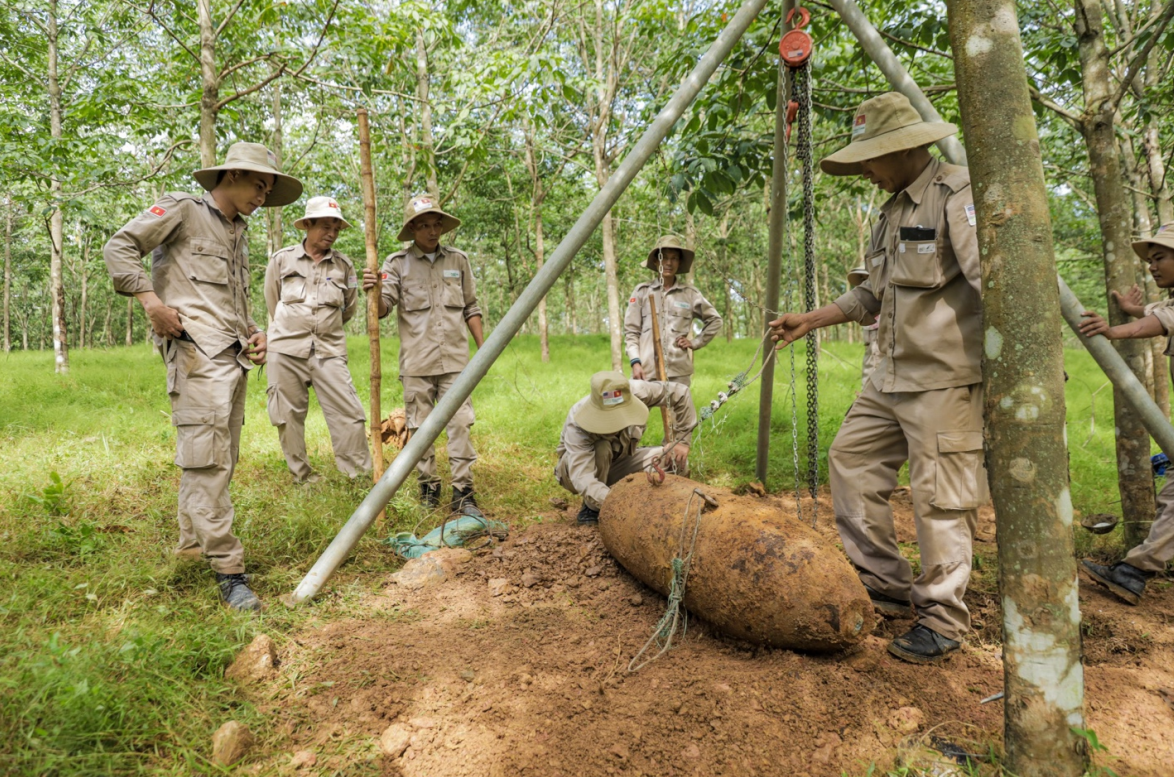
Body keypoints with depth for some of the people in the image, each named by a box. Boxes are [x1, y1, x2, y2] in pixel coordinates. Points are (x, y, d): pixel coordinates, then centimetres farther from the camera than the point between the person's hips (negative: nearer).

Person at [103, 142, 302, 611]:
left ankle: (192, 542, 26)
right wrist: (151, 300, -13)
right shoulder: (182, 211, 4)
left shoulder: (239, 233, 26)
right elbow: (120, 247, -2)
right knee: (207, 458, -12)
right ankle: (228, 569, -12)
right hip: (197, 351, -8)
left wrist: (253, 332, 15)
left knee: (222, 458, 11)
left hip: (234, 356, 9)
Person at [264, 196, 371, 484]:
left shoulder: (344, 265, 6)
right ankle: (301, 475, 18)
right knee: (289, 416, 4)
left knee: (349, 414, -6)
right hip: (287, 351, 0)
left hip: (329, 352, 0)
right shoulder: (282, 259, 4)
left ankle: (360, 477, 1)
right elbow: (272, 302, 16)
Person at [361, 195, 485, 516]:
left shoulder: (458, 260, 10)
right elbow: (383, 308, -5)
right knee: (420, 428, 6)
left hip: (455, 359, 1)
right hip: (416, 363, -1)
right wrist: (373, 292, -27)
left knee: (460, 424, -5)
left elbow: (470, 308, 16)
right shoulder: (397, 263, 4)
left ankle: (463, 493, 1)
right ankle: (428, 487, 19)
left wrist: (483, 348, 11)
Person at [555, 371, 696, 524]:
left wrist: (682, 441, -20)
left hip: (616, 463, 4)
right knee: (601, 447, -39)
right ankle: (591, 507, -15)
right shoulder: (577, 424, -39)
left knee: (677, 461, -17)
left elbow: (680, 393, -17)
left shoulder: (635, 391, -30)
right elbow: (582, 479, -48)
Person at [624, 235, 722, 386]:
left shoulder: (690, 293, 10)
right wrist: (635, 362, -5)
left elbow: (715, 320, 20)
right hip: (646, 371, -1)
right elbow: (631, 332, 6)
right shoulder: (642, 291, 7)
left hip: (679, 372, 1)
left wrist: (695, 342, 9)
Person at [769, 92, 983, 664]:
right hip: (890, 377, 10)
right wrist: (810, 320, 19)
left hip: (945, 378, -9)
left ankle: (943, 620, 12)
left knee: (940, 498, -4)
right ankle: (885, 587, 22)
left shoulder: (958, 196, -10)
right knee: (851, 460, 10)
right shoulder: (892, 212, 18)